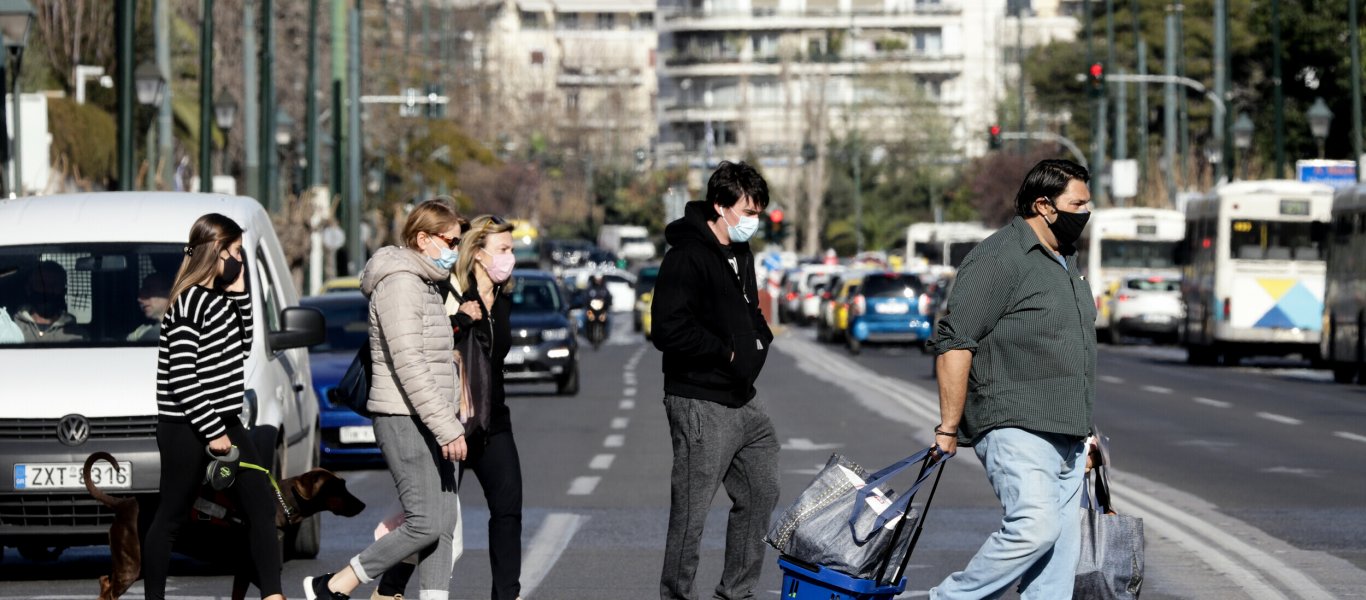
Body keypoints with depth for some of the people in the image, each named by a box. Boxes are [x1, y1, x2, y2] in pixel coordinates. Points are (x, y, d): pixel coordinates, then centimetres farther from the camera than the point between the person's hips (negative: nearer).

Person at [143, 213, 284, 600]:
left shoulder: (218, 299, 10)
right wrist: (212, 433, -19)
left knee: (261, 506, 3)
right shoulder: (189, 303, -16)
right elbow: (181, 379, -19)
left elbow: (242, 346, 20)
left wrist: (239, 294, 8)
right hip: (186, 430, -9)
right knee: (172, 518, 1)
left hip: (225, 423, 9)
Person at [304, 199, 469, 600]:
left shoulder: (426, 284, 18)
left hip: (428, 422, 10)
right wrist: (448, 428, -23)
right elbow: (408, 364, -21)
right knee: (426, 524, -13)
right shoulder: (399, 283, -13)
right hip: (404, 420, -10)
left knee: (443, 524, 4)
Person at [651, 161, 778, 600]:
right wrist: (727, 352, -15)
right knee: (691, 509, -6)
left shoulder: (740, 253, 15)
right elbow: (669, 330, -24)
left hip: (742, 401, 10)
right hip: (701, 403, -10)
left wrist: (760, 337, 8)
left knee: (761, 494, 16)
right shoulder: (688, 257, -16)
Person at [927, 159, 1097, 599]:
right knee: (1035, 527, -23)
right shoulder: (999, 258, -10)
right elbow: (954, 343, -14)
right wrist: (950, 427, -17)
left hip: (1065, 437, 9)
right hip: (1016, 430, -9)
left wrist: (1084, 431, 26)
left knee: (1062, 545, 3)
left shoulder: (1066, 261, 21)